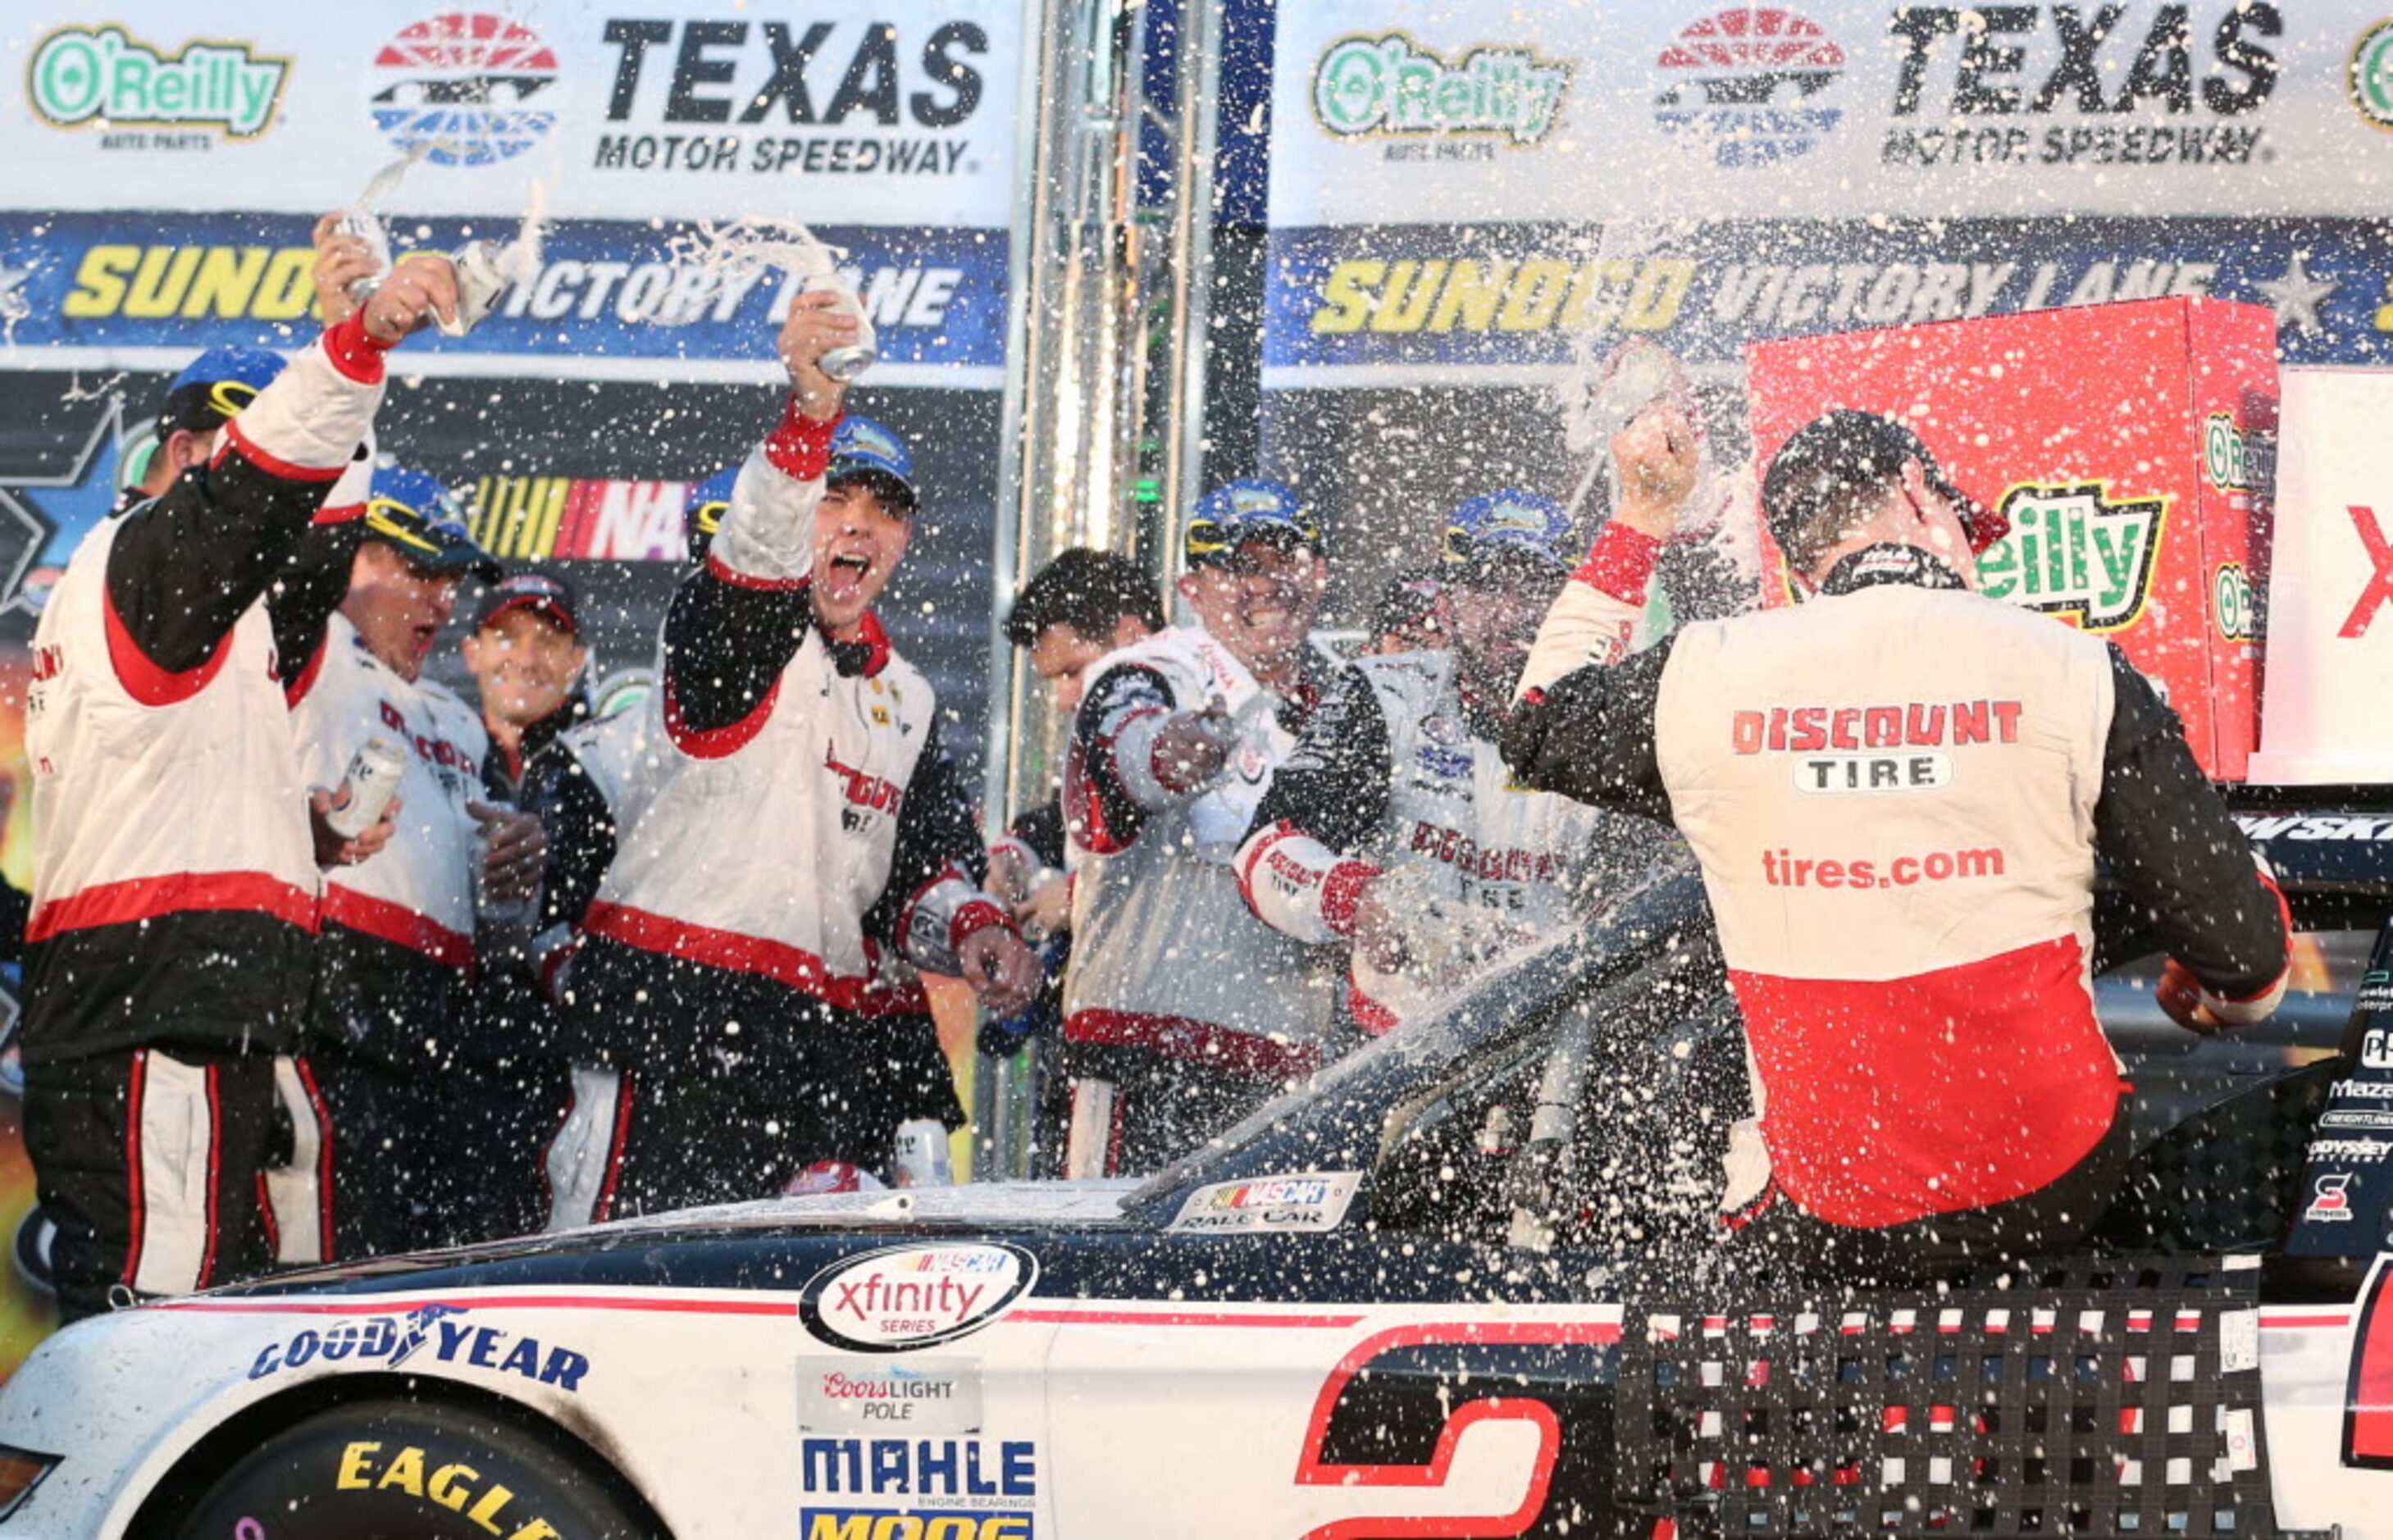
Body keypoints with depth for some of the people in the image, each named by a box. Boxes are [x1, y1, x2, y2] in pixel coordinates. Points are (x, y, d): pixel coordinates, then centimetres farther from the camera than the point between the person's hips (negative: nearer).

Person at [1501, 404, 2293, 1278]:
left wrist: (1637, 524, 26)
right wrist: (2225, 996, 22)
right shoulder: (2072, 672, -8)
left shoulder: (1700, 681, -5)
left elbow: (1538, 728, 19)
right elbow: (2242, 940, -2)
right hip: (2056, 1201, -2)